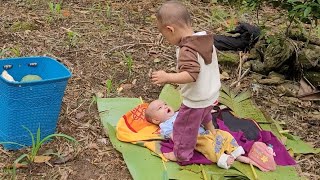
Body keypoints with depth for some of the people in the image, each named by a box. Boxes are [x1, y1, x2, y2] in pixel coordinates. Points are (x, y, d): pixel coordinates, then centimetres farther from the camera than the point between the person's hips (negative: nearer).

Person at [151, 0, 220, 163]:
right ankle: (211, 131, 62)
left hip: (196, 101, -9)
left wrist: (167, 77, -42)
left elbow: (191, 75, -41)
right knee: (203, 114, 39)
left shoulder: (187, 50, -32)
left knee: (184, 127, 12)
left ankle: (181, 154, 30)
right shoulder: (206, 39, -5)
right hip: (211, 94, 9)